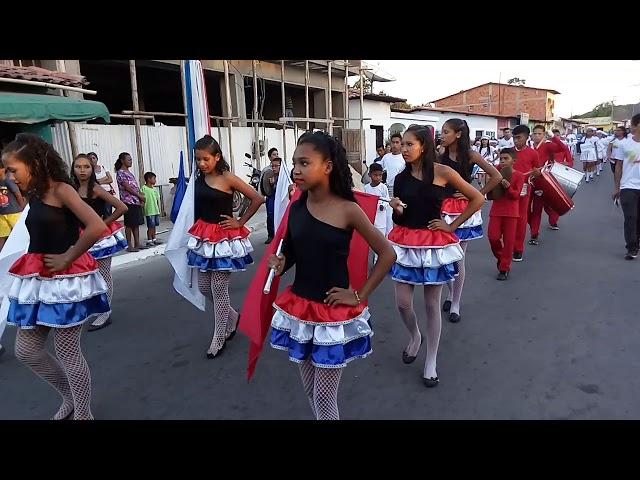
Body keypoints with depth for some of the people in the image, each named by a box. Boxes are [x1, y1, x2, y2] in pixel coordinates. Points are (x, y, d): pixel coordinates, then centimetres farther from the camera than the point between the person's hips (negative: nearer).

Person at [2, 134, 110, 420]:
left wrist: (67, 258, -19)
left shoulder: (60, 190, -14)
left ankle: (83, 414, 21)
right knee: (26, 351, 16)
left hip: (65, 279, -9)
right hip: (37, 280, 9)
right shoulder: (35, 195, 10)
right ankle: (70, 398, 35)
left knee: (67, 353, 2)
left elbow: (97, 227, -27)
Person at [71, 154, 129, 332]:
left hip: (100, 237, -5)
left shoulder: (96, 189, -13)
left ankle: (105, 314, 13)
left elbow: (122, 208, -19)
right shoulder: (73, 190, 4)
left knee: (103, 275, 3)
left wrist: (104, 223, -11)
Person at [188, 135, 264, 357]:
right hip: (204, 238, 7)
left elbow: (257, 199, -12)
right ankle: (233, 317, 34)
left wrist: (240, 222, -9)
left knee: (219, 289, -1)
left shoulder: (228, 178, -12)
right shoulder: (199, 179, 4)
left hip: (225, 238, -6)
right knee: (204, 287, 11)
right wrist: (196, 234, 14)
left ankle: (219, 337, 15)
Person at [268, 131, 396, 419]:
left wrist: (360, 296, -9)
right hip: (298, 309, 5)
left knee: (324, 398, 7)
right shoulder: (295, 208, -2)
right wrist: (280, 265, -11)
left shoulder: (348, 210, -15)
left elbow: (387, 254, -9)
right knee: (310, 390, 19)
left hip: (333, 314, -4)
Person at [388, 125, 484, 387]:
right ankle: (415, 336, 35)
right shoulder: (401, 177, 3)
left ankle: (431, 362, 22)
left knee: (432, 305, 6)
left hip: (434, 243, -3)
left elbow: (478, 199, -4)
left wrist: (452, 225, -5)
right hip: (406, 242, 3)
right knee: (402, 302, 2)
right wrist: (395, 207, -11)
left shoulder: (442, 172, -9)